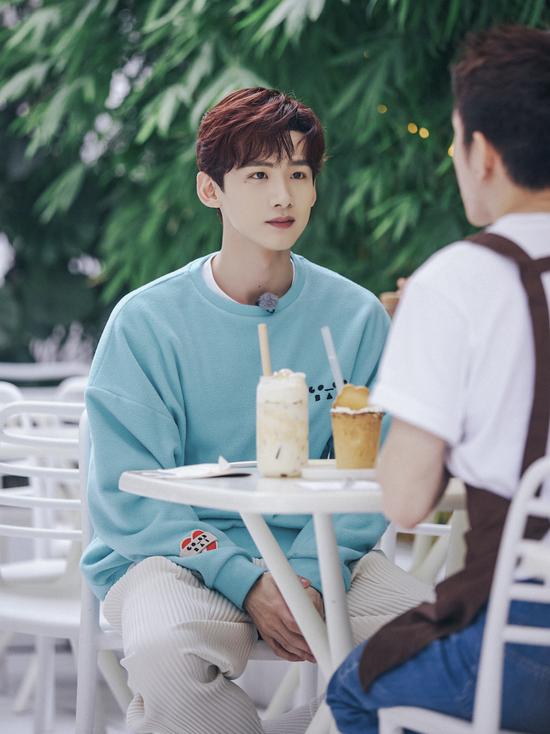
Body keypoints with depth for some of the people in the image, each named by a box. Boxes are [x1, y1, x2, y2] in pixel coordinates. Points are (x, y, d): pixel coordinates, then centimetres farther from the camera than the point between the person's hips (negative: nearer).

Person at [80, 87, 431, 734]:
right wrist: (245, 581, -20)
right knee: (165, 653, -37)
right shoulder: (146, 321, -3)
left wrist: (310, 574, -17)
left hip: (319, 555, 3)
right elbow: (129, 494, -5)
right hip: (174, 554, -2)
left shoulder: (356, 317, 4)